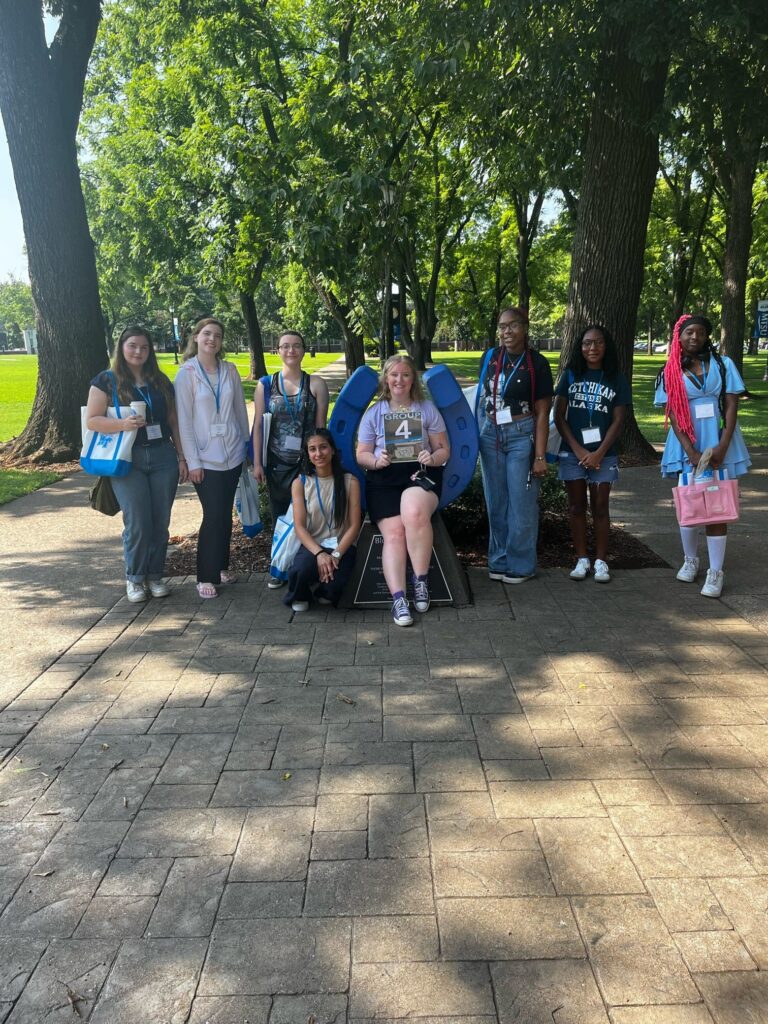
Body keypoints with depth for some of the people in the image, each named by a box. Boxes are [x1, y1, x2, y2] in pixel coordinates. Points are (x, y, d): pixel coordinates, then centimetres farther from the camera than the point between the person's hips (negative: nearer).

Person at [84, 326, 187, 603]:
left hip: (163, 458, 3)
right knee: (137, 523, -5)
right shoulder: (107, 380, 1)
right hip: (127, 459, -3)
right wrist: (122, 424, -22)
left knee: (160, 522, 5)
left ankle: (155, 575, 20)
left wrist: (182, 457, 7)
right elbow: (92, 420, -4)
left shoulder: (161, 381, 12)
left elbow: (174, 422, 13)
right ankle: (135, 578, 14)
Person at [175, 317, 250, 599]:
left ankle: (221, 566, 26)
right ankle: (206, 577, 6)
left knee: (226, 513, 11)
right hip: (206, 456, -4)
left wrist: (246, 444, 12)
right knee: (213, 515, -5)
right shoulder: (186, 374, -5)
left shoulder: (230, 371, 5)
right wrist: (193, 461, -11)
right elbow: (184, 420, -7)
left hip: (232, 454, 4)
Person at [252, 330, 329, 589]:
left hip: (307, 461, -1)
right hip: (277, 462, 1)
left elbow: (321, 426, 1)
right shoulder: (265, 385, 4)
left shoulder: (316, 384, 1)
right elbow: (258, 425, 4)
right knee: (279, 515, 9)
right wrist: (257, 463, 0)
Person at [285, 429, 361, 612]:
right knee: (301, 570, -35)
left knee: (333, 584, -31)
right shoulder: (300, 483, 4)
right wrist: (319, 553, -21)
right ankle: (300, 596, 3)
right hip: (312, 545, 0)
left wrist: (336, 554, -18)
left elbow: (354, 525, -3)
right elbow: (299, 526, -4)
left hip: (341, 545, 0)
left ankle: (323, 591, 9)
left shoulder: (349, 481, 2)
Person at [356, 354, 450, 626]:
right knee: (394, 533, -22)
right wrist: (376, 461, -11)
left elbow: (444, 450, 13)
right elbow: (362, 454, 12)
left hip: (421, 474, -1)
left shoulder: (427, 409, 13)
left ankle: (420, 580, -21)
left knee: (415, 512, -35)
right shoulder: (374, 412, 14)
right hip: (384, 479, 1)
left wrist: (433, 458, -11)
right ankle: (398, 599, -27)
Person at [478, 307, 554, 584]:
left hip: (521, 436, -4)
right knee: (495, 501, 10)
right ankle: (499, 560, 22)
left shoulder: (537, 364, -7)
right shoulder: (490, 358, 3)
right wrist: (476, 434, 10)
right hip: (490, 434, 4)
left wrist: (540, 456, -12)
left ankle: (521, 565, 12)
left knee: (521, 502, 0)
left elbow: (542, 413, -7)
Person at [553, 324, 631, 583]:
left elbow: (618, 421, 0)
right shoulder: (570, 375, 4)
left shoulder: (617, 379, 2)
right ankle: (581, 559, 14)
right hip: (572, 452, 1)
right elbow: (559, 416, 1)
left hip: (603, 454, -1)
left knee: (600, 507, 2)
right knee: (576, 506, 6)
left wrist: (599, 453, -10)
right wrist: (579, 450, -8)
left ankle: (601, 561, 10)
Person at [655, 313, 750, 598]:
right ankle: (690, 560, 27)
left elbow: (731, 407, -3)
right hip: (687, 446, 1)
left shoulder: (723, 365, 1)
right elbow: (672, 415, -5)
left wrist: (722, 446, -14)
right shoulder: (671, 373, 1)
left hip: (718, 444, -1)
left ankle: (716, 572, 4)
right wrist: (691, 452, -14)